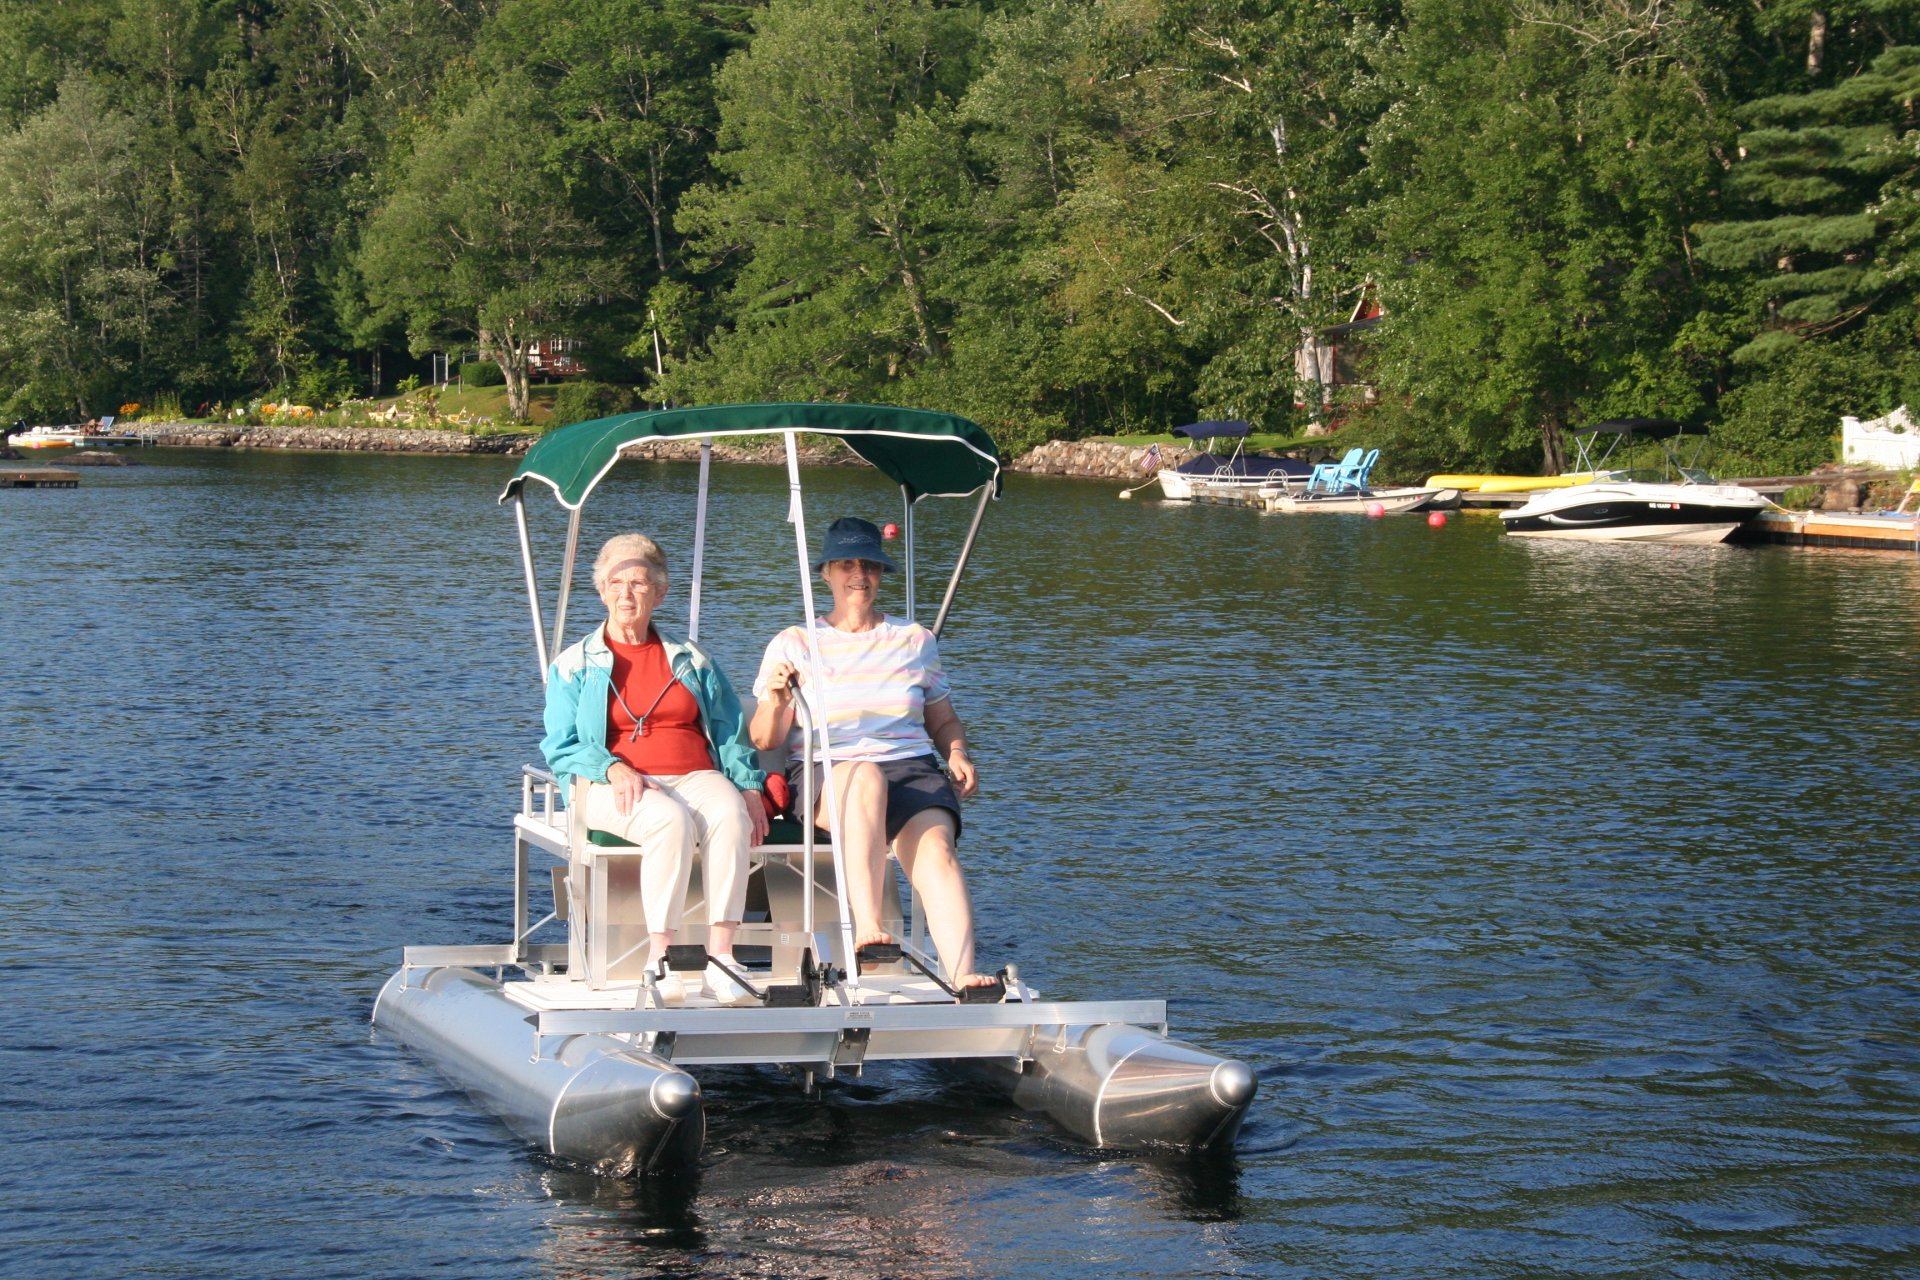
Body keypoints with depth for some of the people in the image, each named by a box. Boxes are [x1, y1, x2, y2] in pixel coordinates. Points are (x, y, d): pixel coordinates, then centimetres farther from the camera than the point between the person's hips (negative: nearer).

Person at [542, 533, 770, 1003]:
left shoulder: (691, 661, 23)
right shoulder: (575, 665, 15)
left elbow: (731, 733, 17)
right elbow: (560, 747, 5)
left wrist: (749, 787, -1)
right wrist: (613, 769, -14)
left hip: (695, 777, 3)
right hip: (614, 787, -2)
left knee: (729, 816, -34)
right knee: (672, 820, -38)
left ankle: (720, 957, -40)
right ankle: (659, 959, -38)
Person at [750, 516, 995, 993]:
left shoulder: (915, 640, 20)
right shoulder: (794, 644, 12)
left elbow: (943, 720, 27)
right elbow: (763, 740, 6)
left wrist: (958, 755, 5)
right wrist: (774, 701, -16)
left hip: (912, 769, 2)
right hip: (824, 775, -2)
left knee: (935, 845, -32)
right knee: (868, 776, -40)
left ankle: (962, 974, -49)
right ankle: (866, 926, -47)